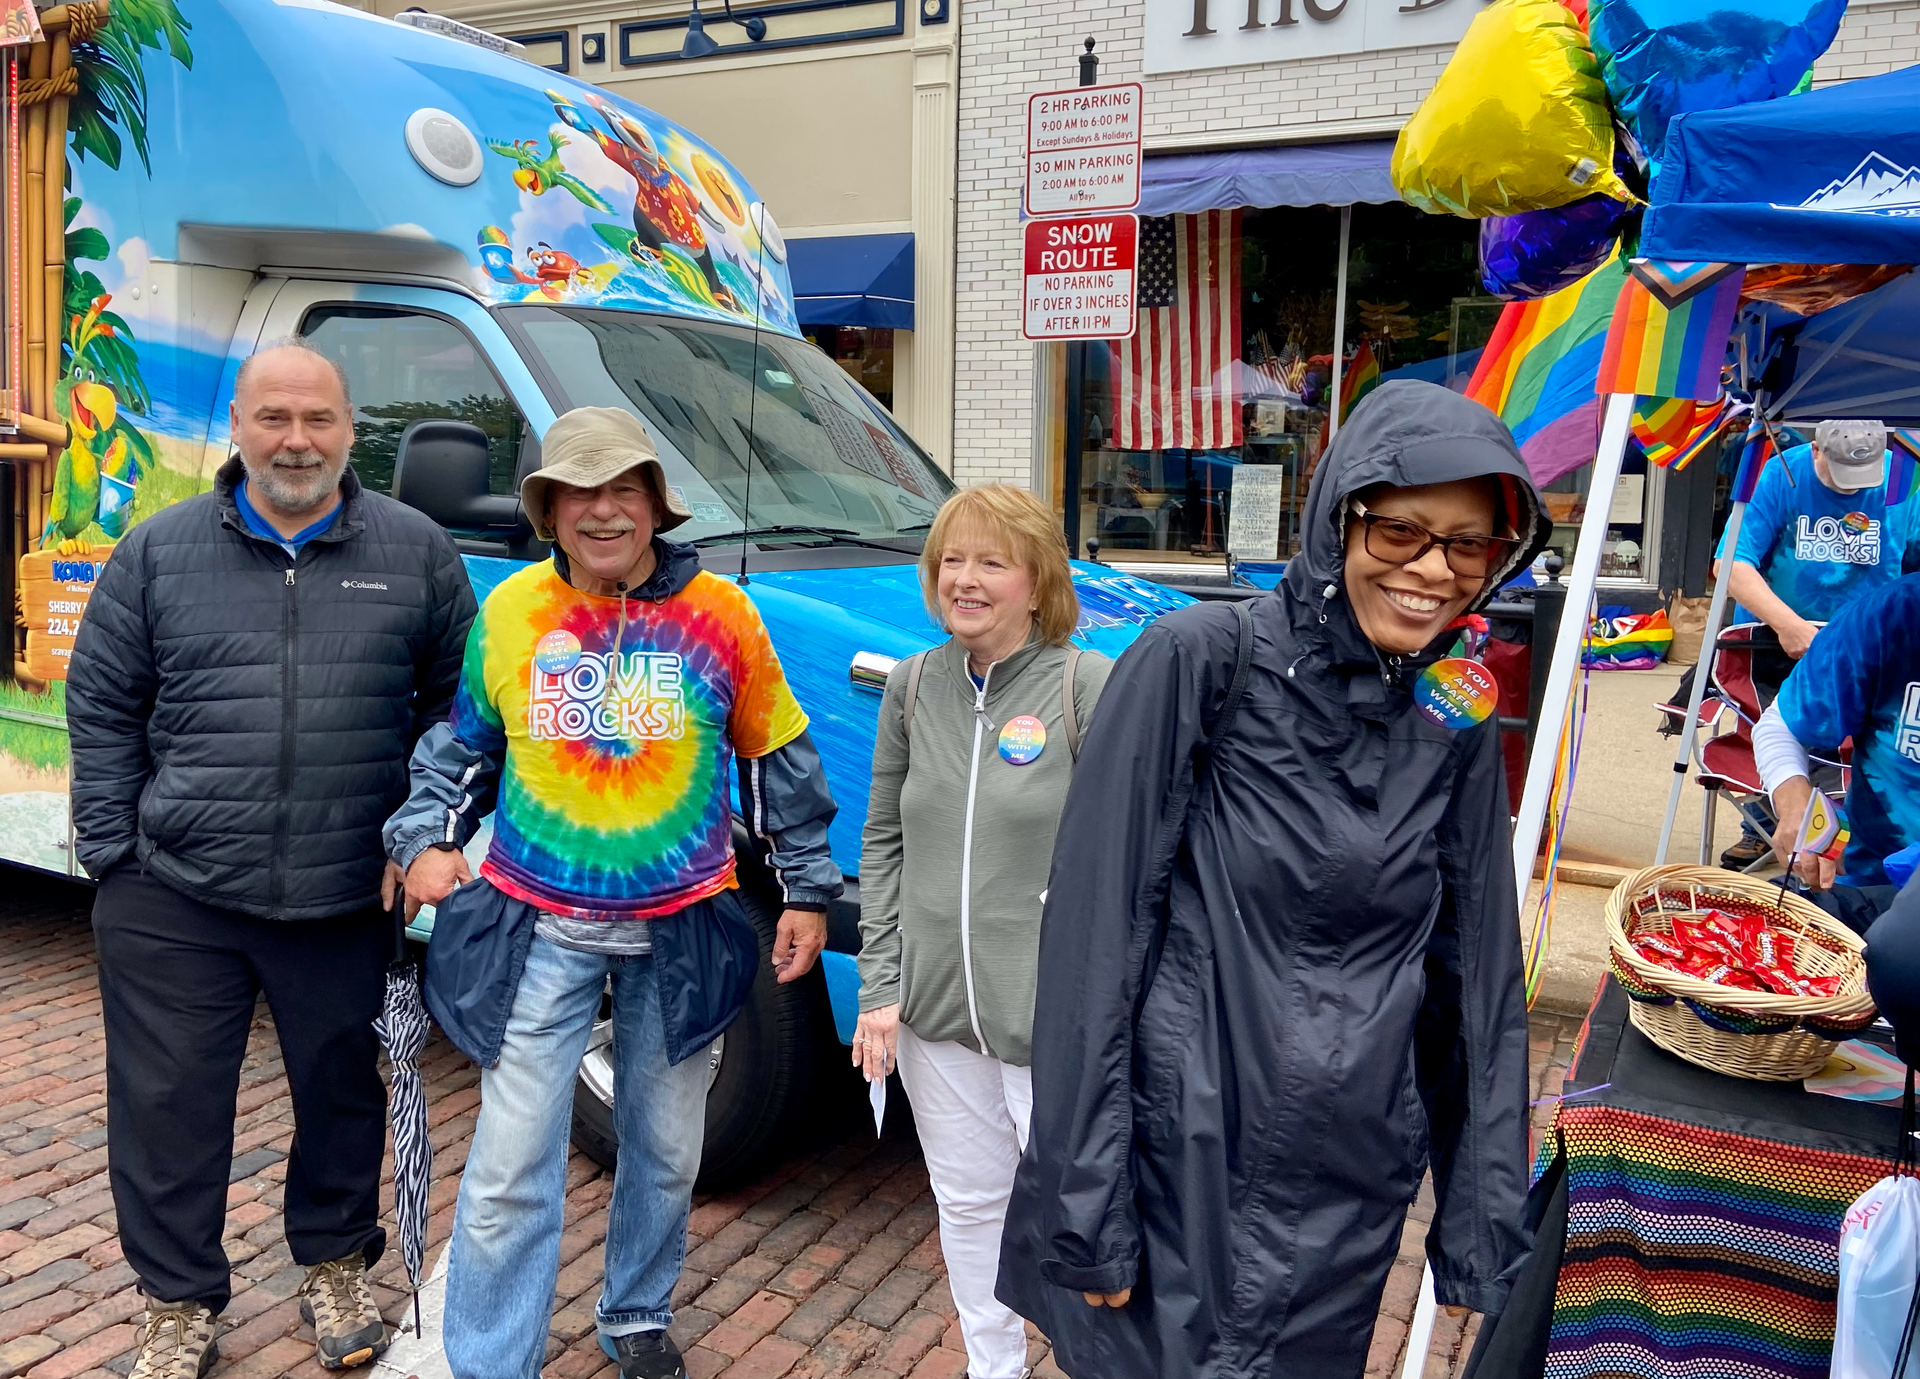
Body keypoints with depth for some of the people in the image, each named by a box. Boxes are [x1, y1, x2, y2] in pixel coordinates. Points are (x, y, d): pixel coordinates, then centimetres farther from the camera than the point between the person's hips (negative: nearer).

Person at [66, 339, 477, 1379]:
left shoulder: (415, 552, 2)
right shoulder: (158, 551, 3)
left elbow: (455, 702, 6)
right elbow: (101, 708, 6)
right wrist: (111, 849, 0)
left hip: (345, 902, 0)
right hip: (172, 901, 0)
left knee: (342, 1096, 15)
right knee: (167, 1108, 9)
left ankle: (336, 1269, 39)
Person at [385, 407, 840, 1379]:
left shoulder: (719, 615, -4)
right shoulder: (510, 610, -1)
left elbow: (777, 759, 5)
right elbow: (463, 742, 13)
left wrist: (807, 888, 7)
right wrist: (427, 835, -1)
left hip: (681, 929, 1)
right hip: (538, 927, 0)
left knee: (665, 1151, 16)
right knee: (510, 1170, 1)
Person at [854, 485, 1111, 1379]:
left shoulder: (1092, 687, -11)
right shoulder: (913, 686, 4)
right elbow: (884, 841, 8)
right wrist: (880, 987, 3)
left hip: (1058, 1021, -5)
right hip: (935, 1011, 5)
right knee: (968, 1204, 19)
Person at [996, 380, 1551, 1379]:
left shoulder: (1457, 726, 2)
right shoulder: (1197, 661, -13)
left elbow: (1477, 978, 7)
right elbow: (1097, 932, -14)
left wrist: (1485, 1216, 8)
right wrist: (1086, 1199, -14)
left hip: (1350, 1198, 5)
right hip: (1180, 1165, -4)